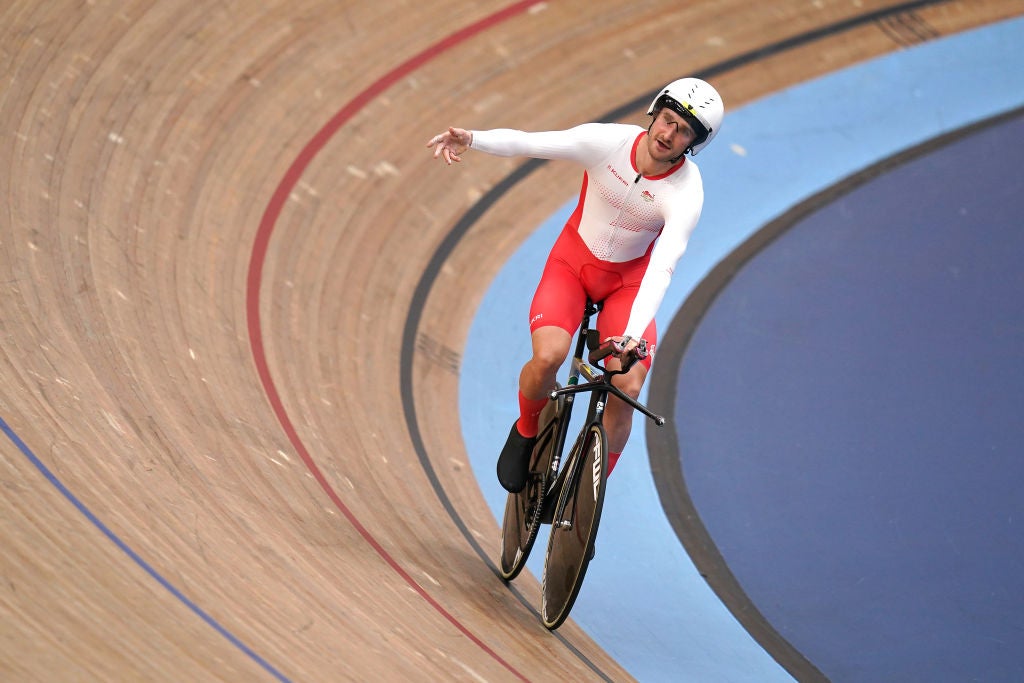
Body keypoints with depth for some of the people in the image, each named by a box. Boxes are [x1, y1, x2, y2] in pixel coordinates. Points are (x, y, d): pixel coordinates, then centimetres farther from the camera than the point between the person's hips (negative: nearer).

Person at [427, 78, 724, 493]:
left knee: (628, 388, -19)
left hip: (627, 282, 0)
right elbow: (527, 143, -27)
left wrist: (633, 335, -48)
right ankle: (526, 432, 6)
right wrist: (471, 139, -46)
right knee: (548, 356, -28)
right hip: (572, 262, 0)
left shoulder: (686, 193, -25)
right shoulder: (607, 141, -22)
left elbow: (662, 268, -35)